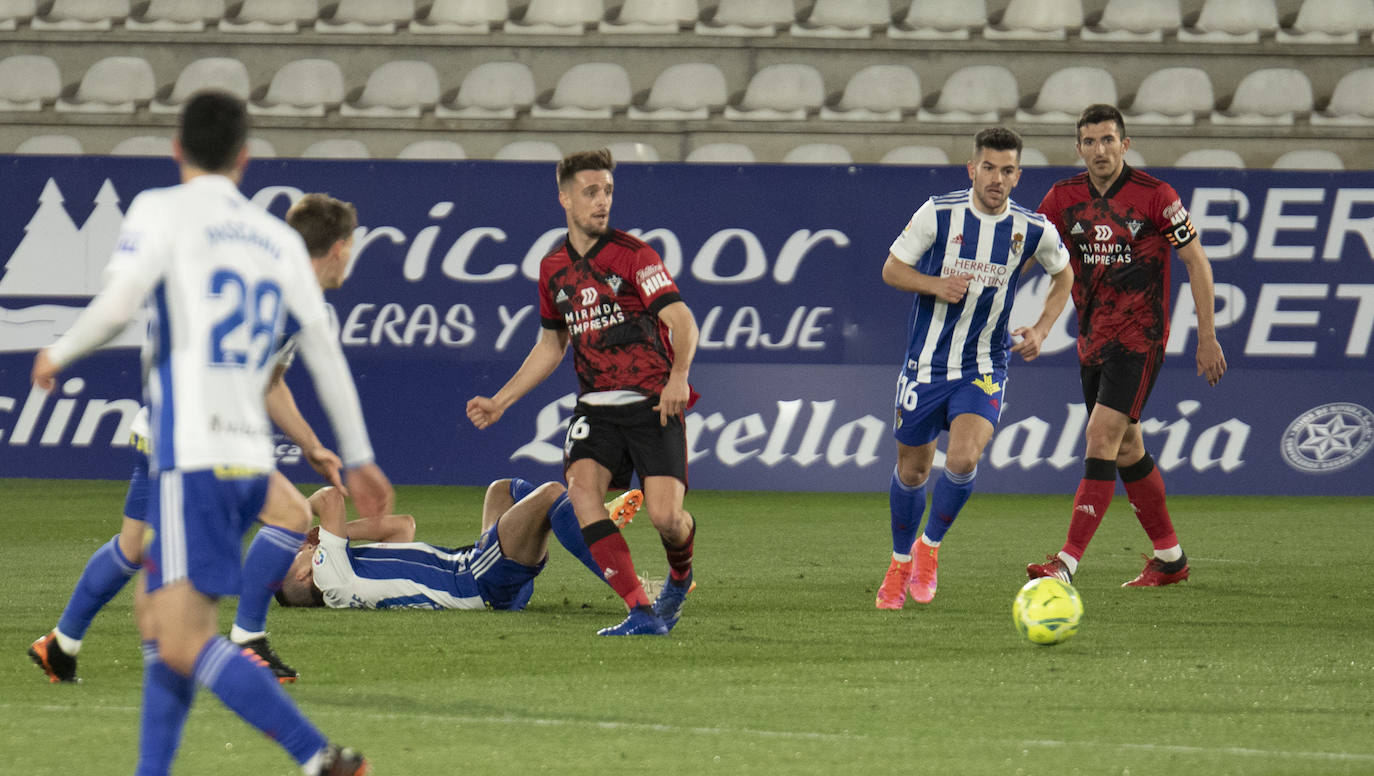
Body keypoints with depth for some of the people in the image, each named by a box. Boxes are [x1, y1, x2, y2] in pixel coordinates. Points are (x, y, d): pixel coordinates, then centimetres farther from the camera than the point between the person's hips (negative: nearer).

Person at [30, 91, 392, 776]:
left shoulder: (163, 210, -1)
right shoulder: (278, 239, 15)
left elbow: (117, 304, -13)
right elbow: (324, 350, 15)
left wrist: (58, 354, 6)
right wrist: (358, 458, 21)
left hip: (194, 456, -7)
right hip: (252, 456, 7)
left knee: (184, 642, -11)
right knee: (156, 617, 19)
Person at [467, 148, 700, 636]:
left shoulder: (631, 254, -5)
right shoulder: (554, 269, 12)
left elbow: (681, 319, -13)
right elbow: (551, 344, 25)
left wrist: (678, 377, -31)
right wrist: (499, 401, 21)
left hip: (652, 403, -4)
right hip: (596, 407, 4)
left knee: (665, 516, -17)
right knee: (581, 488, -24)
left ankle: (680, 578, 22)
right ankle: (641, 612, -25)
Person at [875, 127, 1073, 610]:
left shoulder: (1033, 230, -6)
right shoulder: (938, 214, -10)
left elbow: (1063, 276, 15)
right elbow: (892, 269, -1)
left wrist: (1041, 330, 1)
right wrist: (937, 285, -19)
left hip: (984, 368, 0)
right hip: (926, 364, 0)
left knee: (963, 459, -21)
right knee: (912, 469, 9)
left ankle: (929, 548, 5)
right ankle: (900, 564, 33)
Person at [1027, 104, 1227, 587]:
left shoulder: (1155, 196, -11)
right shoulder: (1065, 198, 2)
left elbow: (1196, 262, -5)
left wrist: (1207, 338, -6)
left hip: (1138, 338, -6)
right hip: (1093, 342, 6)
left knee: (1102, 437, -17)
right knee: (1126, 449, 12)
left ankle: (1067, 563, -23)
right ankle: (1169, 557, 26)